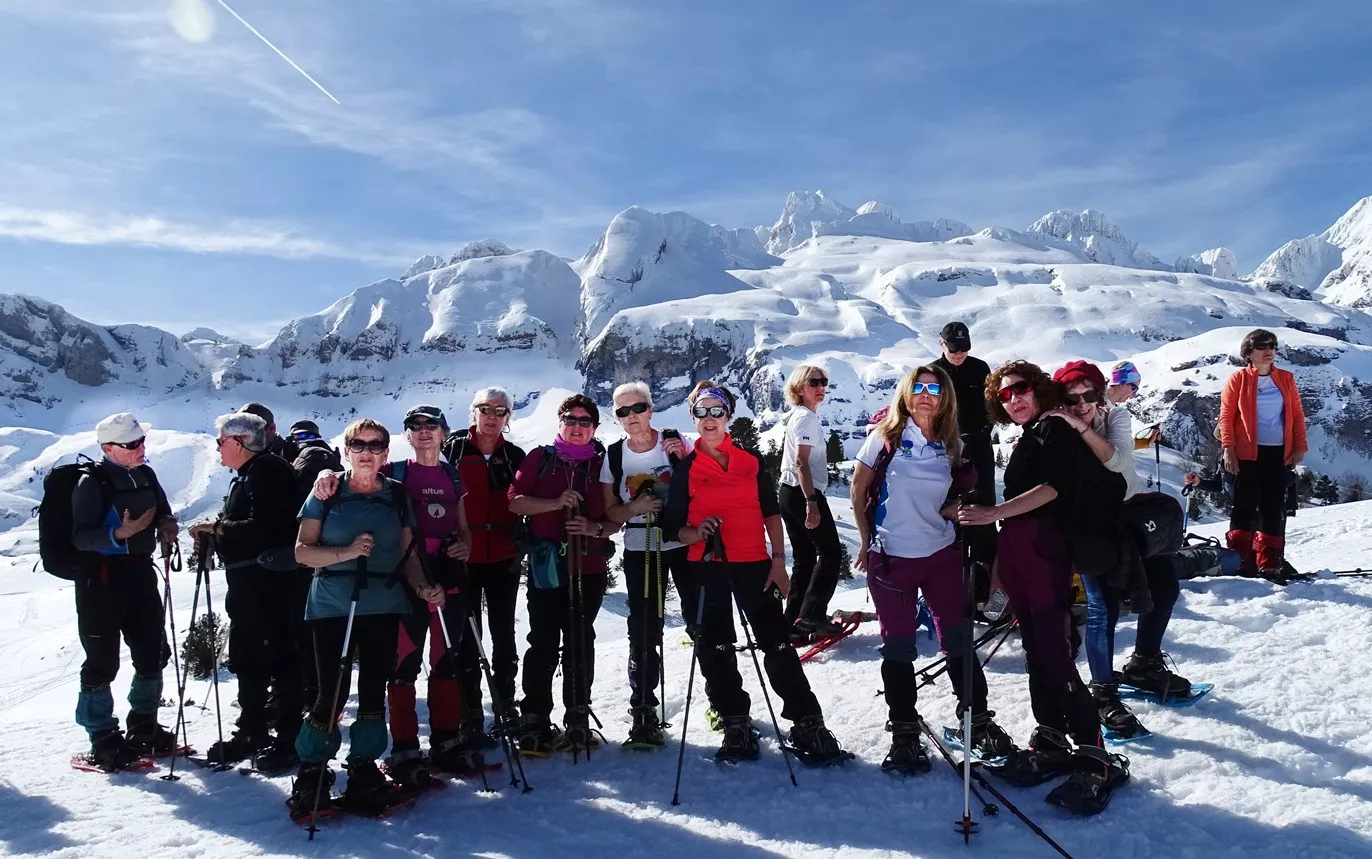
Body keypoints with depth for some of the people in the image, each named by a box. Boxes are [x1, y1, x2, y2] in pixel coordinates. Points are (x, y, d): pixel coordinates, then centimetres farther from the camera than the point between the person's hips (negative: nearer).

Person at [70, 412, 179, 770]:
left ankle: (143, 727, 28)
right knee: (102, 661, 0)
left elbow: (163, 511, 22)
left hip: (140, 573, 7)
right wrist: (119, 533, -33)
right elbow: (81, 537, -18)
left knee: (153, 654, 12)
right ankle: (103, 740, 13)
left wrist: (167, 525, 0)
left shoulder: (145, 475, 8)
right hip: (102, 580, -7)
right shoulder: (92, 482, -12)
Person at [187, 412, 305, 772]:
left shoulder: (269, 472, -14)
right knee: (245, 661, 17)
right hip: (245, 583, 11)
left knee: (279, 660, -3)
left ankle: (290, 739, 5)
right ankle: (252, 732, 29)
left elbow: (261, 527, -24)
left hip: (268, 583, -11)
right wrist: (212, 535, 7)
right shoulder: (246, 476, 19)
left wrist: (217, 528, -16)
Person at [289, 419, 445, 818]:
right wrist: (345, 552, -17)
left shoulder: (397, 495, 9)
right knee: (333, 693, -6)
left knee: (373, 691, 4)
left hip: (383, 607, 2)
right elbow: (302, 550, -1)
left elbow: (408, 554, 9)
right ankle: (311, 773, 14)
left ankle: (364, 771, 19)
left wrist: (424, 586, -8)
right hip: (332, 607, -2)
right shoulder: (327, 493, 2)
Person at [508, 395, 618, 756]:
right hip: (547, 566, -1)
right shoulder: (540, 459, 6)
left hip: (589, 567, 2)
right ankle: (535, 723, 6)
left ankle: (578, 720, 18)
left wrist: (596, 528, -10)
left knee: (580, 643, 7)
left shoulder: (603, 465, 10)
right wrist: (556, 503, -16)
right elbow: (516, 501, -3)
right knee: (544, 643, -2)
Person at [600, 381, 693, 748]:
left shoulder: (676, 442, -4)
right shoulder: (614, 456, 0)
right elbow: (609, 511, 3)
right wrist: (634, 508, -16)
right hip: (639, 550, 1)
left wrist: (686, 458, -17)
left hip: (683, 543, -1)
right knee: (643, 631, 1)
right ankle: (643, 713, 14)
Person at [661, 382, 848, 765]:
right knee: (715, 651, 5)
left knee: (778, 645, -4)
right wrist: (694, 534, -17)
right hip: (705, 568, 0)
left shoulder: (752, 461, 9)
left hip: (754, 564, 0)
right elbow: (674, 525, 5)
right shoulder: (684, 469, 6)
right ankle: (736, 727, 18)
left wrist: (778, 561, 2)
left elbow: (772, 513, 10)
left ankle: (808, 726, 5)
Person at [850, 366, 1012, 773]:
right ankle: (904, 733, 21)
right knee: (898, 647, 7)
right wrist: (867, 540, 1)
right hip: (890, 557, -2)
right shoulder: (886, 438, -6)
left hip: (942, 555, 2)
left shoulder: (951, 445, 3)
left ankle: (977, 721, 25)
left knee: (959, 640, 8)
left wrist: (956, 508, -1)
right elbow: (858, 491, 1)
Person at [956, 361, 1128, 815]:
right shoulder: (1023, 439, 19)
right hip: (1016, 552, 8)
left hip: (1045, 549, -8)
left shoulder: (1054, 429, -4)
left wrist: (993, 514, -22)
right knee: (1035, 649, 10)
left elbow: (1052, 487, -18)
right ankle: (1050, 740, 18)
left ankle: (1096, 757, -5)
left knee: (1054, 653, -11)